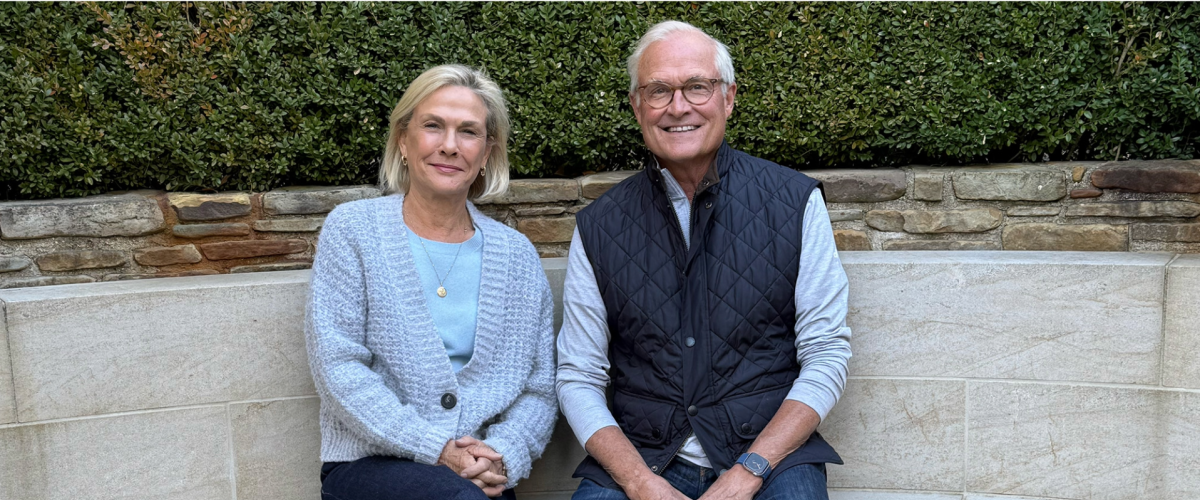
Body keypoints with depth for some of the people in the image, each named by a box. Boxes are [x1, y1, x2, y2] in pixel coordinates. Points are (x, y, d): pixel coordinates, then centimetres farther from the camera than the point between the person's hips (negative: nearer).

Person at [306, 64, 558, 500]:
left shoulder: (516, 255, 9)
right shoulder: (352, 229, 2)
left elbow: (539, 390, 8)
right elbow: (338, 367, -6)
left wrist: (502, 456, -11)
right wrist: (437, 450, -14)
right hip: (368, 465, -3)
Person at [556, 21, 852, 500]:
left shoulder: (795, 202, 0)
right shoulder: (598, 227, 2)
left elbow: (826, 354, -1)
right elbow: (578, 378, 3)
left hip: (769, 453, 0)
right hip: (639, 458, 0)